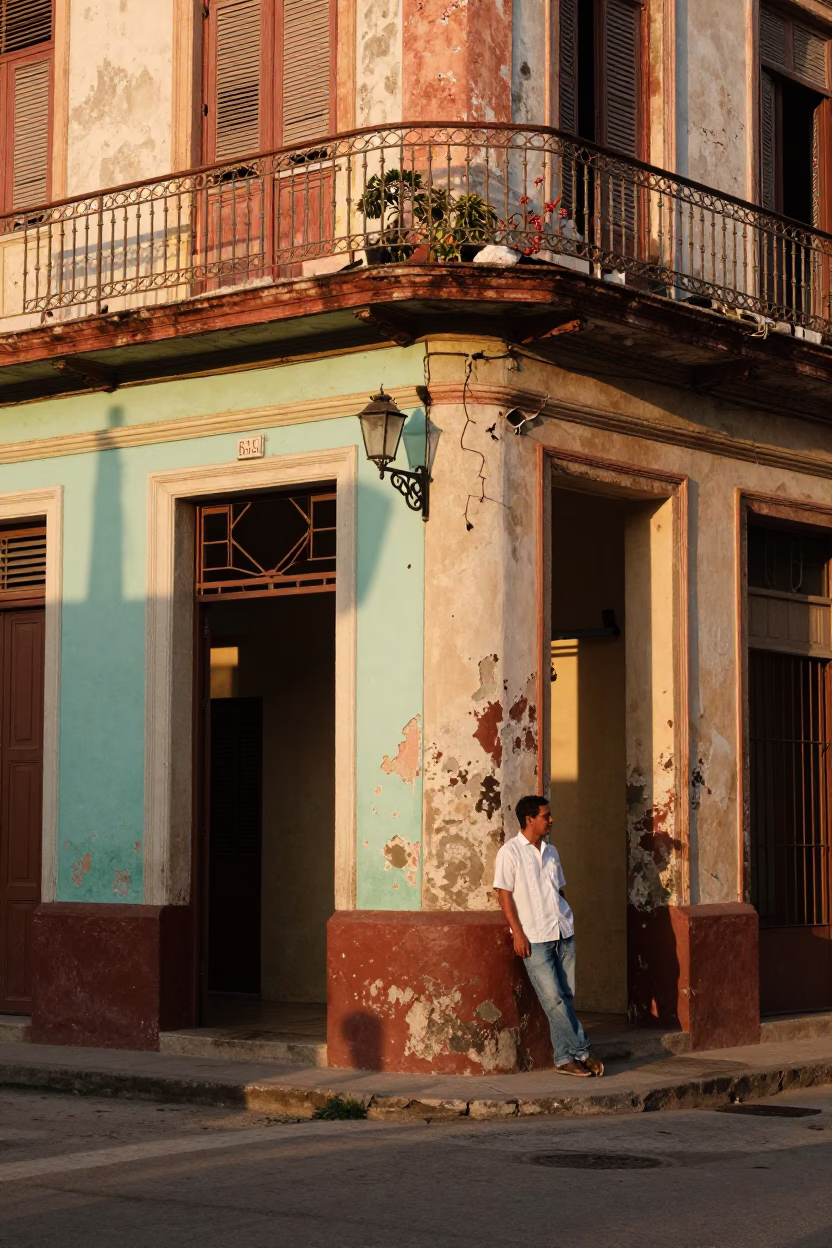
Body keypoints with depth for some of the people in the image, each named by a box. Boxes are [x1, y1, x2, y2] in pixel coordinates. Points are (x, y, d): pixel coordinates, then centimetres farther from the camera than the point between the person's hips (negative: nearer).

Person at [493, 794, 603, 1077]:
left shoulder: (550, 851, 14)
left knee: (566, 997, 5)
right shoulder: (510, 852, -4)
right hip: (534, 937, -6)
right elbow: (504, 895, -7)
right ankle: (581, 1051, 2)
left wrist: (568, 922, 16)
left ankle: (565, 1058, 10)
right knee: (553, 998, -6)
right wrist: (518, 933, -13)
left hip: (563, 933, 6)